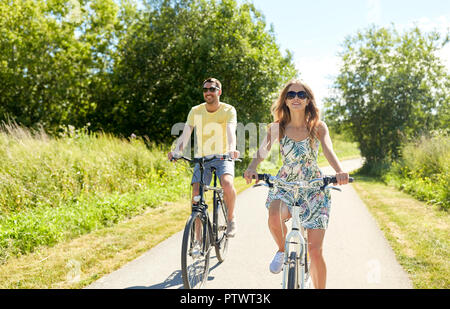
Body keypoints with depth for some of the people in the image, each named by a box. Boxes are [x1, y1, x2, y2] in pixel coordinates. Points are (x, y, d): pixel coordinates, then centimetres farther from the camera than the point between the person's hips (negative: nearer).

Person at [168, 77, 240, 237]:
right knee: (196, 194, -13)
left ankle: (231, 219, -4)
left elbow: (231, 130, -23)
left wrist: (232, 148, -44)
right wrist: (176, 151, -30)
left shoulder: (228, 110, -6)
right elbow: (186, 133, -11)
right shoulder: (195, 111, 0)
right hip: (202, 158, 2)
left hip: (223, 157, -2)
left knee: (227, 183, -29)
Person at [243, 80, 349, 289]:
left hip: (314, 188, 0)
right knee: (274, 219, -34)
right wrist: (251, 169, -38)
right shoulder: (277, 127, -1)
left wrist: (339, 171, -42)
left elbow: (328, 150, -21)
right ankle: (282, 250, 1)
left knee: (315, 251, -4)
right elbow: (263, 151, -16)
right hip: (285, 185, 0)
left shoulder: (318, 127, -3)